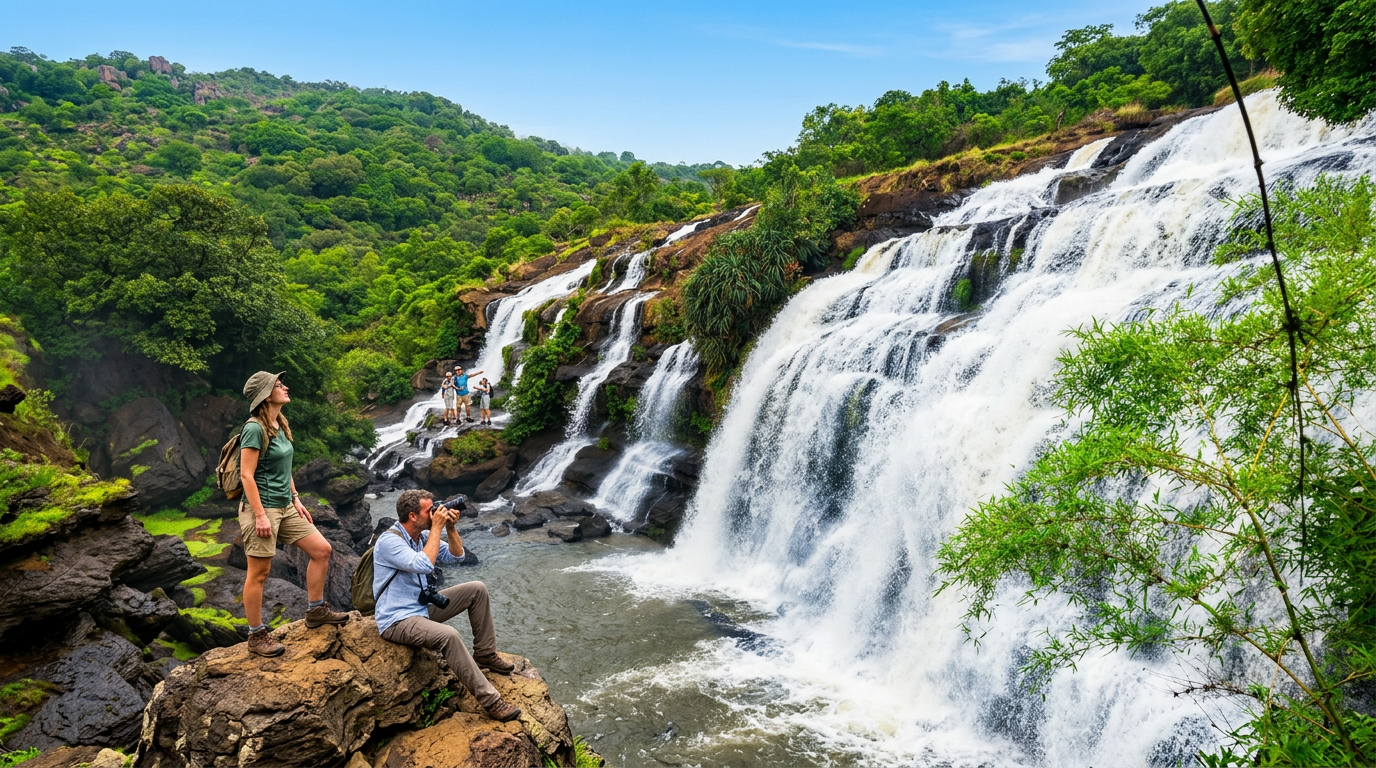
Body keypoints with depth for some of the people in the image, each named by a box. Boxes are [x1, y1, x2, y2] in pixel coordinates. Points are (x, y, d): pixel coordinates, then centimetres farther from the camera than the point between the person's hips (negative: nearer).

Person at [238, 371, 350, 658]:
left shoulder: (280, 426, 10)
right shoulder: (255, 429, -16)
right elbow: (247, 475, -18)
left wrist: (296, 500, 16)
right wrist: (260, 515, -20)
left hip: (285, 507, 9)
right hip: (262, 508, -9)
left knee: (322, 550, 8)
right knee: (259, 573, 0)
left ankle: (315, 610, 20)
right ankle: (256, 636, 11)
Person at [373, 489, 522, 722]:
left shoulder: (422, 535, 3)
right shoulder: (389, 541, -22)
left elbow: (455, 556, 9)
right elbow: (424, 565, -33)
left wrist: (450, 528, -8)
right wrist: (436, 527, -26)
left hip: (423, 606, 9)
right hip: (398, 620, -9)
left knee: (477, 589, 3)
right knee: (449, 635, -34)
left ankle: (485, 654, 13)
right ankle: (490, 700, -27)